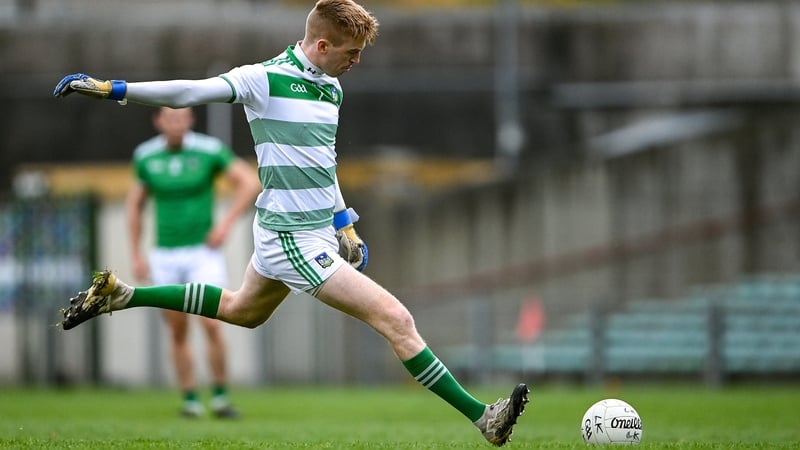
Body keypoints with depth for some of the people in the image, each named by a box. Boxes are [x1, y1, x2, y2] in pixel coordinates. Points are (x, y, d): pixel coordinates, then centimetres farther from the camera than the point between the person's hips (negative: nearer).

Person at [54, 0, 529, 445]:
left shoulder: (332, 88, 8)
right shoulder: (266, 78, -16)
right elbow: (189, 92, -18)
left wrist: (344, 223, 22)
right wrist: (108, 88, -23)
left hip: (318, 230, 9)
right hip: (295, 240, -9)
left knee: (242, 309, 29)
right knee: (396, 319, -13)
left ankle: (119, 294, 37)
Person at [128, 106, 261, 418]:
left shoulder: (209, 150, -9)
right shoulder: (146, 156, 0)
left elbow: (251, 183, -3)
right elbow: (135, 204, 12)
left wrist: (227, 223, -12)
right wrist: (136, 256, 8)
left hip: (203, 252, -2)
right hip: (165, 257, 3)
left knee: (211, 324, -15)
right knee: (178, 331, 4)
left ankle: (220, 397, -2)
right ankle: (190, 400, 12)